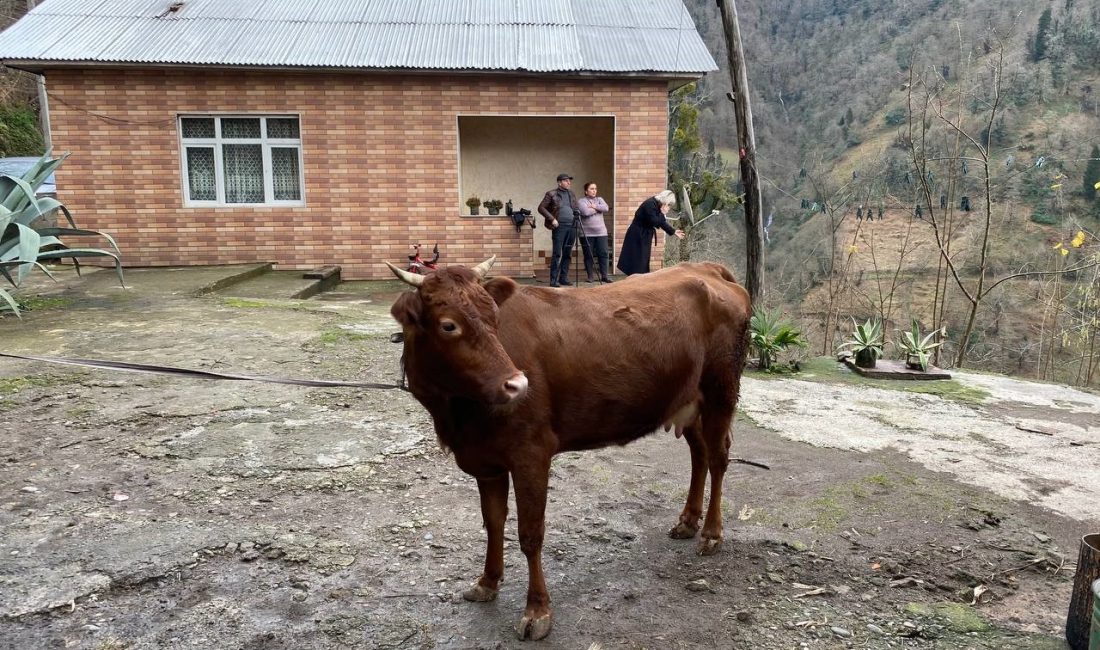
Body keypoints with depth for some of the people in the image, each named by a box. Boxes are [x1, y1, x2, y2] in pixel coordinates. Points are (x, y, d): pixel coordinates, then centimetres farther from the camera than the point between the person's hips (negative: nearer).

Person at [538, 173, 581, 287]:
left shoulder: (572, 194, 17)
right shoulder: (551, 194, -1)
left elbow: (576, 209, 28)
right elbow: (541, 208, -4)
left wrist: (577, 214, 6)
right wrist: (552, 219, -11)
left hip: (572, 226, 6)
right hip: (559, 226, -6)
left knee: (567, 254, 7)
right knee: (557, 254, -8)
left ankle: (563, 278, 14)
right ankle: (553, 280, -6)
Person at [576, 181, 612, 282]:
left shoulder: (599, 199, 15)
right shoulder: (581, 201, 1)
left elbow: (606, 209, -3)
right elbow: (585, 212, -18)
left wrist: (594, 206, -9)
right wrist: (598, 209, -5)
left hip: (601, 232, 3)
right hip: (586, 233, -3)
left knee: (603, 254, -2)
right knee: (588, 255, 1)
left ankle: (604, 276, 2)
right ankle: (590, 276, 10)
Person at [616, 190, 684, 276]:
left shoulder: (657, 205, 7)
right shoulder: (650, 204, -21)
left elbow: (660, 222, 14)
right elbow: (653, 221, -29)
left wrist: (673, 231, 14)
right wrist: (662, 214, -18)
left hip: (645, 236, 10)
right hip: (637, 236, -10)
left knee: (644, 263, 11)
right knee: (637, 262, -7)